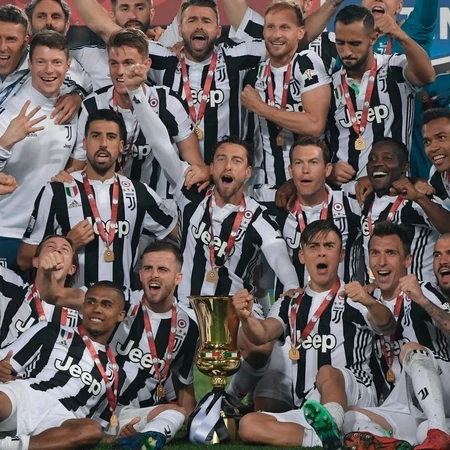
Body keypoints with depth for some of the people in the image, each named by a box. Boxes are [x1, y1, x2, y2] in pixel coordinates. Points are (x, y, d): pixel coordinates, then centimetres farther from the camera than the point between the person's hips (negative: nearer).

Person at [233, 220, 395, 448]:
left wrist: (370, 303, -40)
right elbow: (262, 334, -1)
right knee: (249, 426, -21)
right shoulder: (290, 304, 17)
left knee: (327, 373, -35)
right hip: (308, 411, 5)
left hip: (355, 399, -4)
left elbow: (385, 326, -15)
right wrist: (246, 317, -26)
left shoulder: (353, 298, 4)